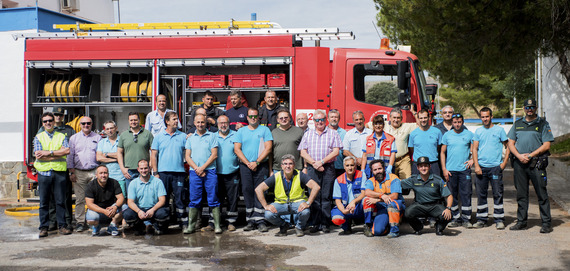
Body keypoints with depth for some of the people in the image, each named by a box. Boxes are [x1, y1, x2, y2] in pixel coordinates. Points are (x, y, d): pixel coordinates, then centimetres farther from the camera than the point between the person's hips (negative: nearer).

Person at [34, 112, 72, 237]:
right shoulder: (38, 137, 10)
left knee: (60, 200, 1)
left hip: (59, 172, 0)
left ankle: (62, 226, 7)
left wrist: (49, 153, -11)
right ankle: (43, 227, 7)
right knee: (44, 201, 1)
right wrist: (57, 155, -7)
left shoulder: (61, 136, 12)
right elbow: (38, 155, -5)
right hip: (44, 172, 0)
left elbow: (67, 150, -6)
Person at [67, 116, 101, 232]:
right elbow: (70, 156, 8)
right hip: (79, 172, 0)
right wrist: (72, 172, 0)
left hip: (94, 172, 0)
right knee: (80, 199, -1)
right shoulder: (74, 138, 11)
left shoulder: (97, 137, 10)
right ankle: (80, 222, 3)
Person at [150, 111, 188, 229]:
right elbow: (153, 155, 5)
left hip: (179, 172, 0)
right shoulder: (159, 136, 7)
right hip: (163, 172, 0)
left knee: (180, 199, 0)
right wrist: (155, 172, -1)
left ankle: (183, 223, 4)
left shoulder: (183, 136, 8)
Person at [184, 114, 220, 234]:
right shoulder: (190, 138, 15)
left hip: (210, 171, -2)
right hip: (194, 172, 2)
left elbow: (214, 155, -2)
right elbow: (187, 157, 8)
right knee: (194, 200, 3)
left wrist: (203, 167, -10)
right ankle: (191, 225, 7)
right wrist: (196, 168, -7)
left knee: (213, 199, -2)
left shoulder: (212, 136, 6)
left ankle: (217, 225, 0)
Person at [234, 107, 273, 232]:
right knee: (247, 191, -2)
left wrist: (256, 162, -10)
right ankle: (250, 221, 2)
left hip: (261, 166, -2)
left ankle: (260, 220, -7)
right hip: (245, 166, 2)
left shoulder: (265, 130, 6)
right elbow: (237, 149, 5)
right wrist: (248, 163, -7)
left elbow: (268, 148, -2)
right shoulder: (241, 131, 13)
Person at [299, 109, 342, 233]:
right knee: (314, 196, -2)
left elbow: (336, 151, -1)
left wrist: (322, 162, -10)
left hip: (328, 168, -2)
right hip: (312, 168, 2)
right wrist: (314, 163, -7)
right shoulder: (308, 134, 15)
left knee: (326, 196, -4)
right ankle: (316, 223, 3)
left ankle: (325, 223, 0)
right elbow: (303, 152, 8)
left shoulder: (333, 133, 8)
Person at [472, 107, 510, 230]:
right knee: (481, 194, 6)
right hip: (481, 167, 2)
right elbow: (474, 149, 8)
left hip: (495, 167, -2)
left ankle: (499, 220, 4)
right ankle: (481, 219, 14)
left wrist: (504, 163, -4)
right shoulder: (478, 131, 10)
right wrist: (476, 165, -4)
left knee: (498, 194, -2)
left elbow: (507, 147, 6)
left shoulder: (499, 130, 3)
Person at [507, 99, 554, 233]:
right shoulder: (517, 124, 15)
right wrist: (519, 155, -5)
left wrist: (530, 155, -11)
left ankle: (546, 223, 1)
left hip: (536, 163, -4)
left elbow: (546, 145, -3)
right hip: (519, 163, 4)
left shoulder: (543, 124, 4)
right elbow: (511, 143, 13)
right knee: (521, 194, 9)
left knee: (542, 194, -4)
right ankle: (521, 221, 17)